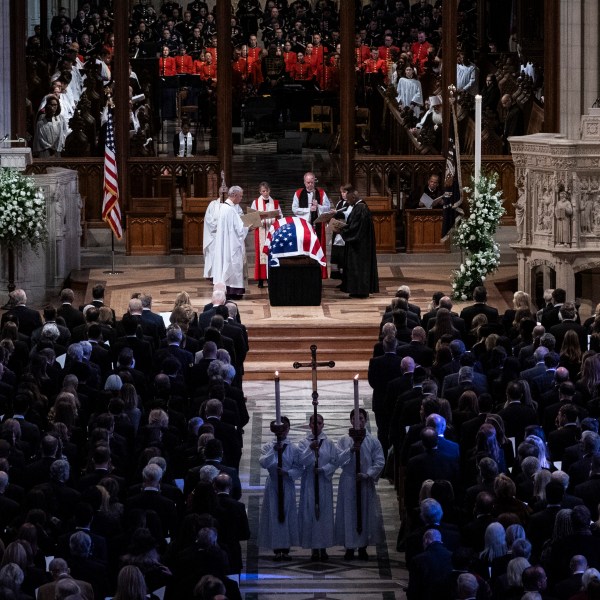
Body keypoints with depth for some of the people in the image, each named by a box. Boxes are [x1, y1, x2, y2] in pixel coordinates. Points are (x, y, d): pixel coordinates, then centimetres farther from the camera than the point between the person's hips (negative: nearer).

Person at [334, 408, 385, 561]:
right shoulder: (344, 441, 6)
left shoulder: (373, 441, 4)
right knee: (349, 513, 0)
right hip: (348, 483, 0)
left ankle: (363, 547, 12)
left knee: (366, 513, 2)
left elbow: (380, 462, 0)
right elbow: (338, 459, -4)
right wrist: (351, 450, -18)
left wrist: (367, 475, -12)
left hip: (366, 483, 0)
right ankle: (349, 547, 7)